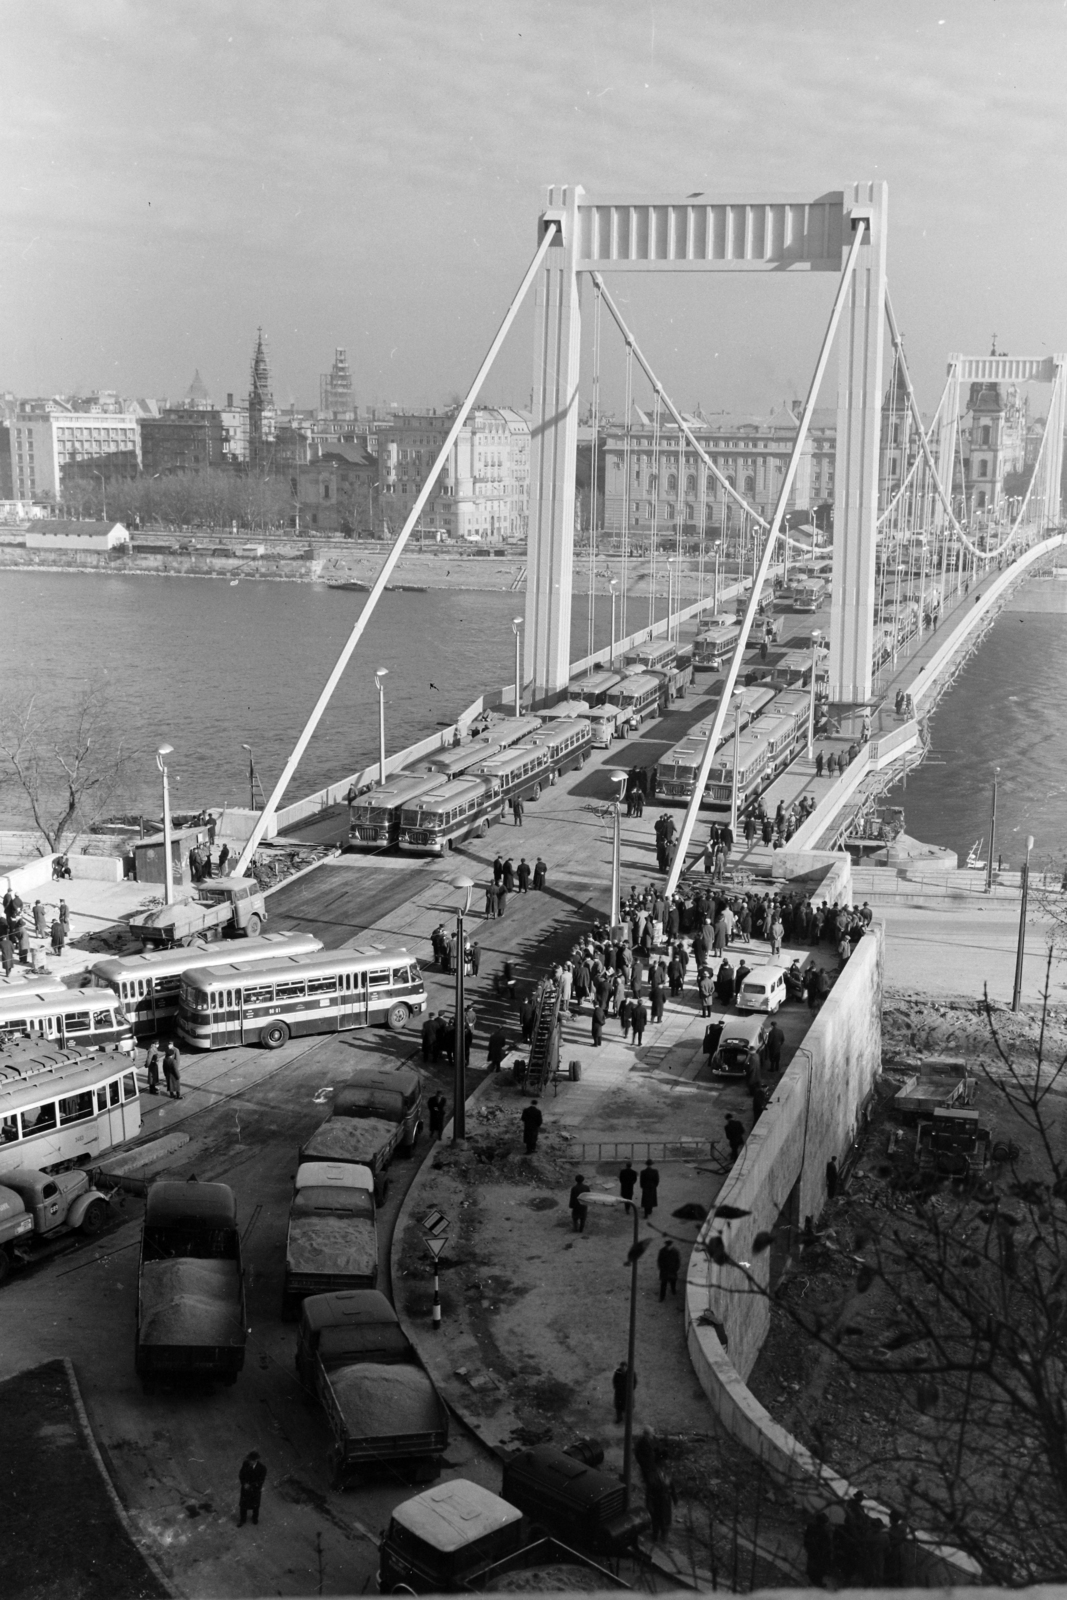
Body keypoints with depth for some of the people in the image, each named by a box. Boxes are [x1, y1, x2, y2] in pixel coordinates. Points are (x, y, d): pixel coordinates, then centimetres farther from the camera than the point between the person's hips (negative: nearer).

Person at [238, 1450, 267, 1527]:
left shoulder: (262, 1468, -30)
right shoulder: (245, 1463, -23)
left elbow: (261, 1481, -20)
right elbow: (241, 1475, -9)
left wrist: (250, 1486, -25)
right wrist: (244, 1484, -24)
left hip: (255, 1490, -2)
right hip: (245, 1488, 2)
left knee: (255, 1505, 24)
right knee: (243, 1505, 19)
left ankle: (255, 1517, 52)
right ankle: (242, 1520, 44)